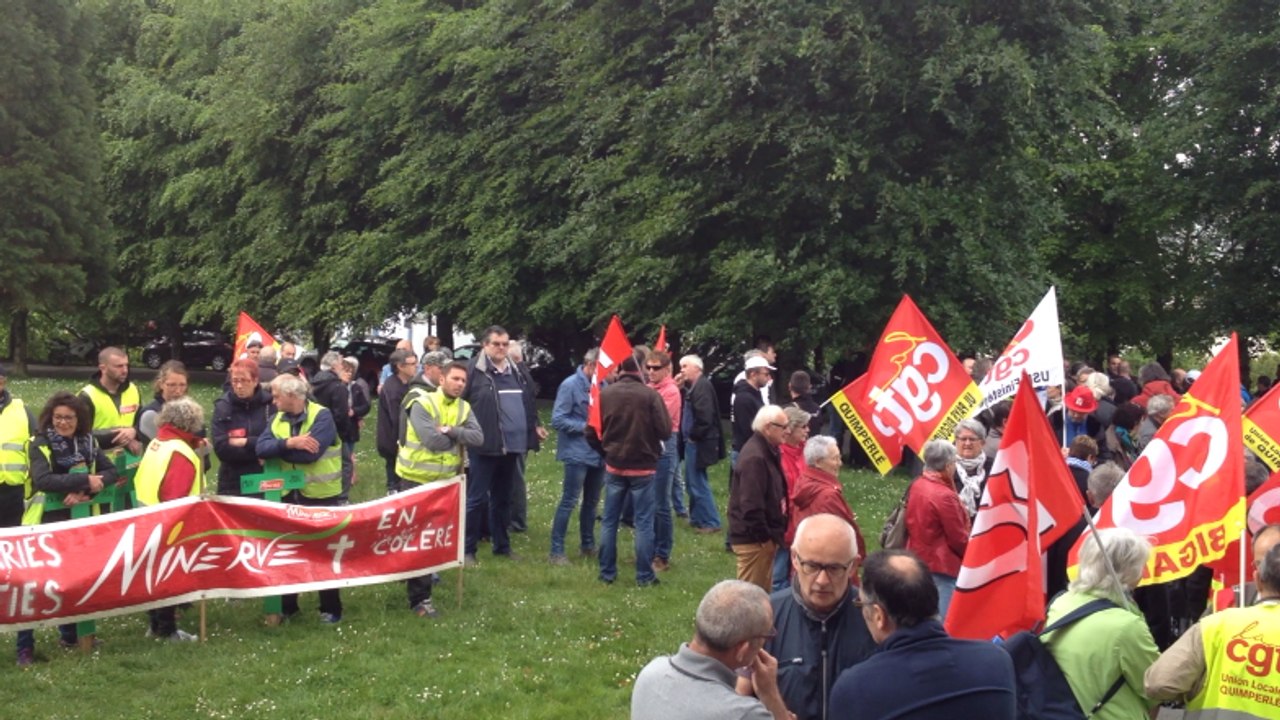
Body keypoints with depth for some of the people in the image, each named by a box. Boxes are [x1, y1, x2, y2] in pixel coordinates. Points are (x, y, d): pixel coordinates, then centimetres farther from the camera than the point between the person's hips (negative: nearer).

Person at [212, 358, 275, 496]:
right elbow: (221, 448, -9)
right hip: (233, 484, 0)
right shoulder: (223, 407, 0)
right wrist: (258, 453, -12)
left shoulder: (270, 403, 0)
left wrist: (246, 442, -12)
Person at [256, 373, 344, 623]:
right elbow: (262, 447, -9)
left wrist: (277, 448, -14)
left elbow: (310, 452, -26)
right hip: (290, 495, 6)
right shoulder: (278, 419, 5)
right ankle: (286, 605, 25)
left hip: (321, 495, -6)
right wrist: (289, 443, -27)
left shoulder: (321, 415, -15)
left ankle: (331, 608, 17)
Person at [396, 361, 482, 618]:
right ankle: (420, 598, 0)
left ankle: (424, 575, 37)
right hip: (416, 479, -6)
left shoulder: (464, 408, 4)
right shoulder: (422, 404, -16)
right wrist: (460, 438, -9)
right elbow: (433, 441, -26)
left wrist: (451, 431, -23)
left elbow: (478, 437, -9)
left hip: (446, 481, 6)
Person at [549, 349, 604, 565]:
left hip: (598, 453, 7)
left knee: (592, 502, 16)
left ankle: (587, 545, 29)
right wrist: (585, 427, -18)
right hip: (577, 453, -7)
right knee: (569, 501, -5)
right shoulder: (570, 385, -13)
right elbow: (558, 420, -14)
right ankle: (557, 551, 0)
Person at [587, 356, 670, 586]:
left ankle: (607, 573, 16)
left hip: (614, 466, 3)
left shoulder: (604, 394, -4)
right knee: (644, 522, 4)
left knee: (610, 521, 11)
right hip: (643, 467, -3)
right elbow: (665, 431, -13)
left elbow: (591, 433, 0)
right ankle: (644, 576, 6)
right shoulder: (650, 394, -15)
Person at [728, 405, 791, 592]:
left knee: (763, 590, 18)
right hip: (754, 539, -10)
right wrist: (764, 537, -19)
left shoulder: (768, 451, 12)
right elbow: (751, 505, -25)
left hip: (765, 536, 10)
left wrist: (774, 534, 14)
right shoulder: (754, 457, -21)